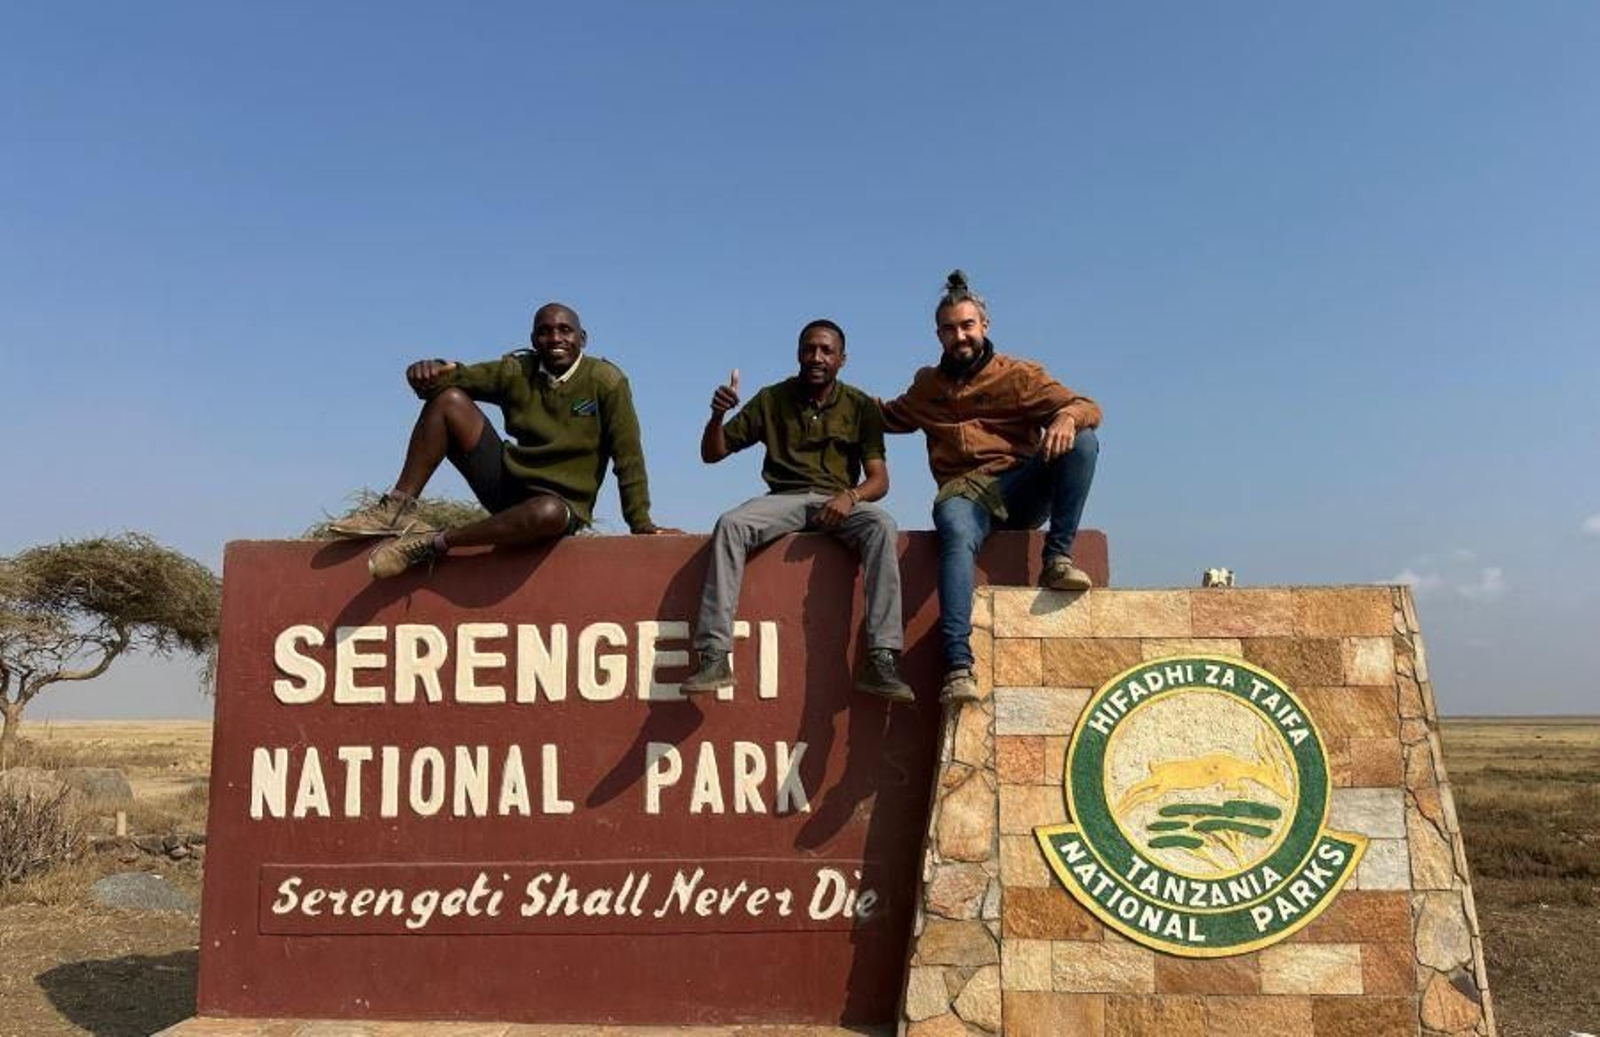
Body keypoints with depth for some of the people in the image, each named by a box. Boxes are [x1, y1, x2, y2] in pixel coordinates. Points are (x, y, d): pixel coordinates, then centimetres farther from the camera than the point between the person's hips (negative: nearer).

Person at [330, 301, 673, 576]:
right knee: (449, 399, -11)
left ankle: (434, 542, -27)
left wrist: (640, 523, -13)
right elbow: (453, 376, 1)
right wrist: (428, 371, -24)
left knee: (548, 514, -43)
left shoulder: (605, 381, -10)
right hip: (507, 480, 4)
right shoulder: (517, 372, 3)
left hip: (562, 502, -4)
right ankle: (399, 509, -11)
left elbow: (628, 456, -11)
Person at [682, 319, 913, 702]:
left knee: (882, 526, -33)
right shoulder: (772, 400, 10)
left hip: (839, 502, 0)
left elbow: (878, 479, 3)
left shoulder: (860, 406, 8)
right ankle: (714, 656, -34)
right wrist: (717, 415, -11)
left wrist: (850, 496, -20)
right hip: (785, 499, 1)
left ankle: (881, 659, -37)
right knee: (729, 525, -30)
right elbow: (712, 454, 11)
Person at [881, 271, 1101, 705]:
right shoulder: (927, 385, 22)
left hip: (1019, 490, 0)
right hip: (962, 493, 0)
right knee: (958, 536, -37)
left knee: (1082, 440, -24)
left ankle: (1057, 558, -23)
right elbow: (890, 417, 40)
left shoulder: (1018, 375, 12)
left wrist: (1067, 417, -24)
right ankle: (958, 667, -48)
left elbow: (1088, 407, 2)